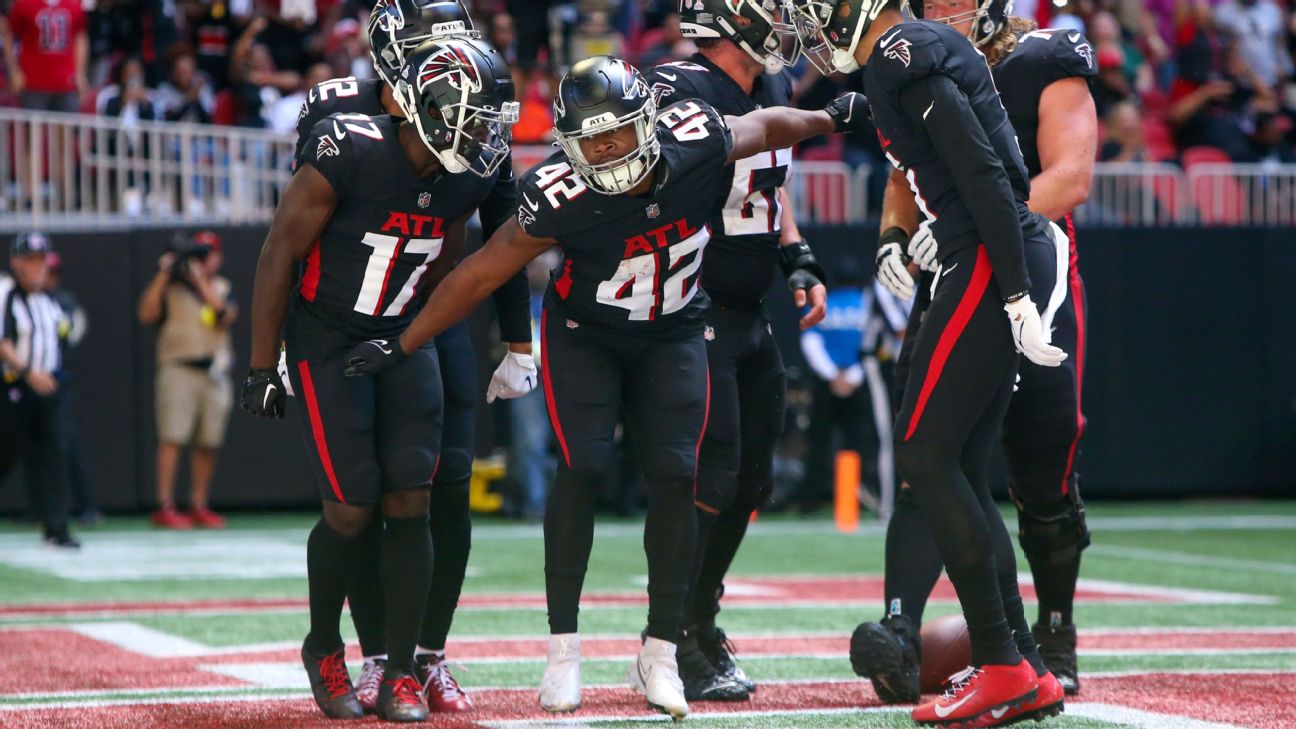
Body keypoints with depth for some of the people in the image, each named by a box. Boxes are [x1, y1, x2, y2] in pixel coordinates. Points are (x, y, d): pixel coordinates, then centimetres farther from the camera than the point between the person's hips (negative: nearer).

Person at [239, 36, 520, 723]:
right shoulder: (350, 155, -23)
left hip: (402, 338, 5)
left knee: (410, 503, -6)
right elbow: (279, 254, -14)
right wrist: (262, 368, -10)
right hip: (326, 338, -5)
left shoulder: (467, 179, -6)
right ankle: (323, 648, 17)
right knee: (352, 511, -9)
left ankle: (401, 673, 2)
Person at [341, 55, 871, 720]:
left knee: (674, 476, -7)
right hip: (584, 334, -2)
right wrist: (401, 348, -16)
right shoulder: (560, 199, -30)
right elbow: (480, 274, -20)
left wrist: (830, 120, 11)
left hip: (673, 335, 3)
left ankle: (660, 655, 3)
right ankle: (563, 650, -6)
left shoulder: (698, 141, -25)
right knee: (583, 467, -16)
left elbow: (764, 126, -2)